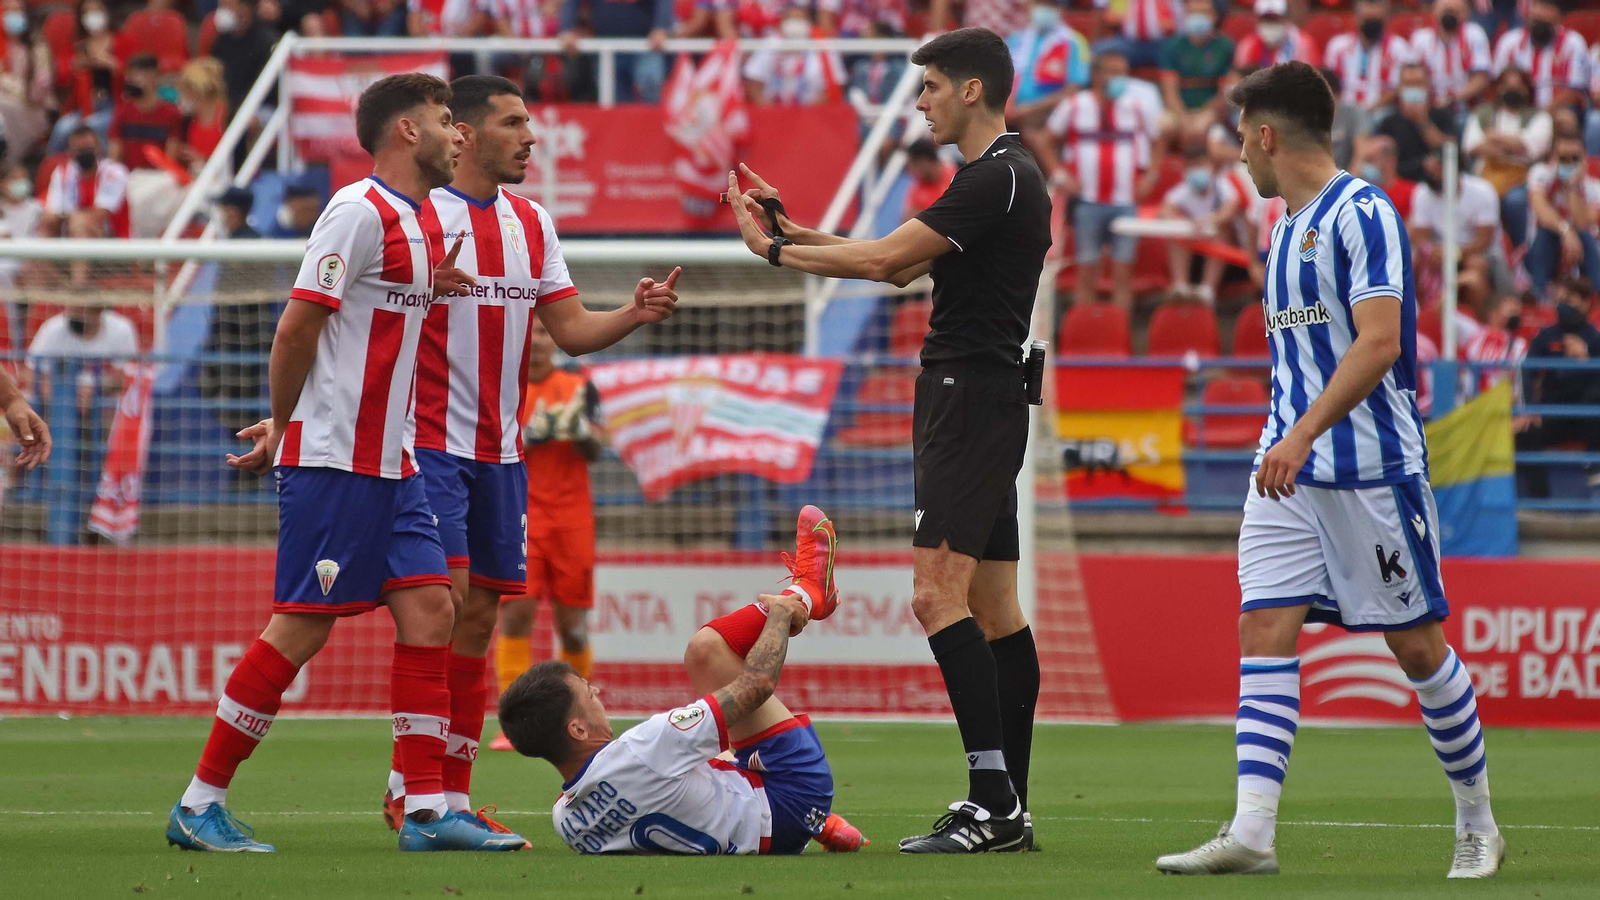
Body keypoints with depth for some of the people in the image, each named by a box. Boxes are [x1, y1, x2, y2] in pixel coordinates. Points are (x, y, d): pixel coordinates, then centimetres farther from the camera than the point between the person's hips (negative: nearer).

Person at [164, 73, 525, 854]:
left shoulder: (419, 224, 16)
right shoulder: (360, 212, -13)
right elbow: (298, 327, -14)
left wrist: (287, 429, 12)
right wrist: (285, 427, -3)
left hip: (391, 462, 9)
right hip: (334, 460, -9)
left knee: (429, 612, 2)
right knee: (301, 629, -7)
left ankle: (428, 810, 3)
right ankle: (199, 805, 0)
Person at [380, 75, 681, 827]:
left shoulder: (532, 223, 13)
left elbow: (570, 330, 14)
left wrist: (635, 314, -5)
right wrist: (421, 284, -31)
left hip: (500, 450, 7)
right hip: (432, 444, -7)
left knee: (479, 616, 7)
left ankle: (453, 795, 11)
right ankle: (407, 788, -10)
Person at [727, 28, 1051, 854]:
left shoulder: (999, 179, -14)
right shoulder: (999, 176, 18)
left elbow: (886, 258, -18)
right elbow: (901, 266, 22)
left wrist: (776, 252, -6)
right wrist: (796, 232, 16)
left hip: (971, 402, -11)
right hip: (972, 404, 11)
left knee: (939, 594, -17)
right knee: (993, 609, 8)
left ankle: (992, 799, -21)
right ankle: (1007, 808, 9)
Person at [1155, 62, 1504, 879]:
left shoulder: (1362, 213, -12)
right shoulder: (1287, 228, 16)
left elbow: (1378, 343, -21)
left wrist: (1303, 435, -28)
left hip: (1373, 466, -8)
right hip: (1288, 471, 8)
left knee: (1416, 643, 1)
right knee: (1264, 631, -7)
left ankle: (1478, 825, 15)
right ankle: (1251, 832, -15)